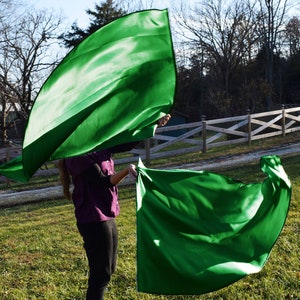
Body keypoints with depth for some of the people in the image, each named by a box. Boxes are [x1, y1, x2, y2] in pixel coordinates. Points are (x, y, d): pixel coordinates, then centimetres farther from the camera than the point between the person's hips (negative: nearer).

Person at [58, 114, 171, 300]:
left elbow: (128, 143, 10)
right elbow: (103, 181, -19)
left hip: (107, 217, 9)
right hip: (94, 220, -9)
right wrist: (127, 171, -31)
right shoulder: (77, 156, -16)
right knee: (101, 274, -3)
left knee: (109, 269, 19)